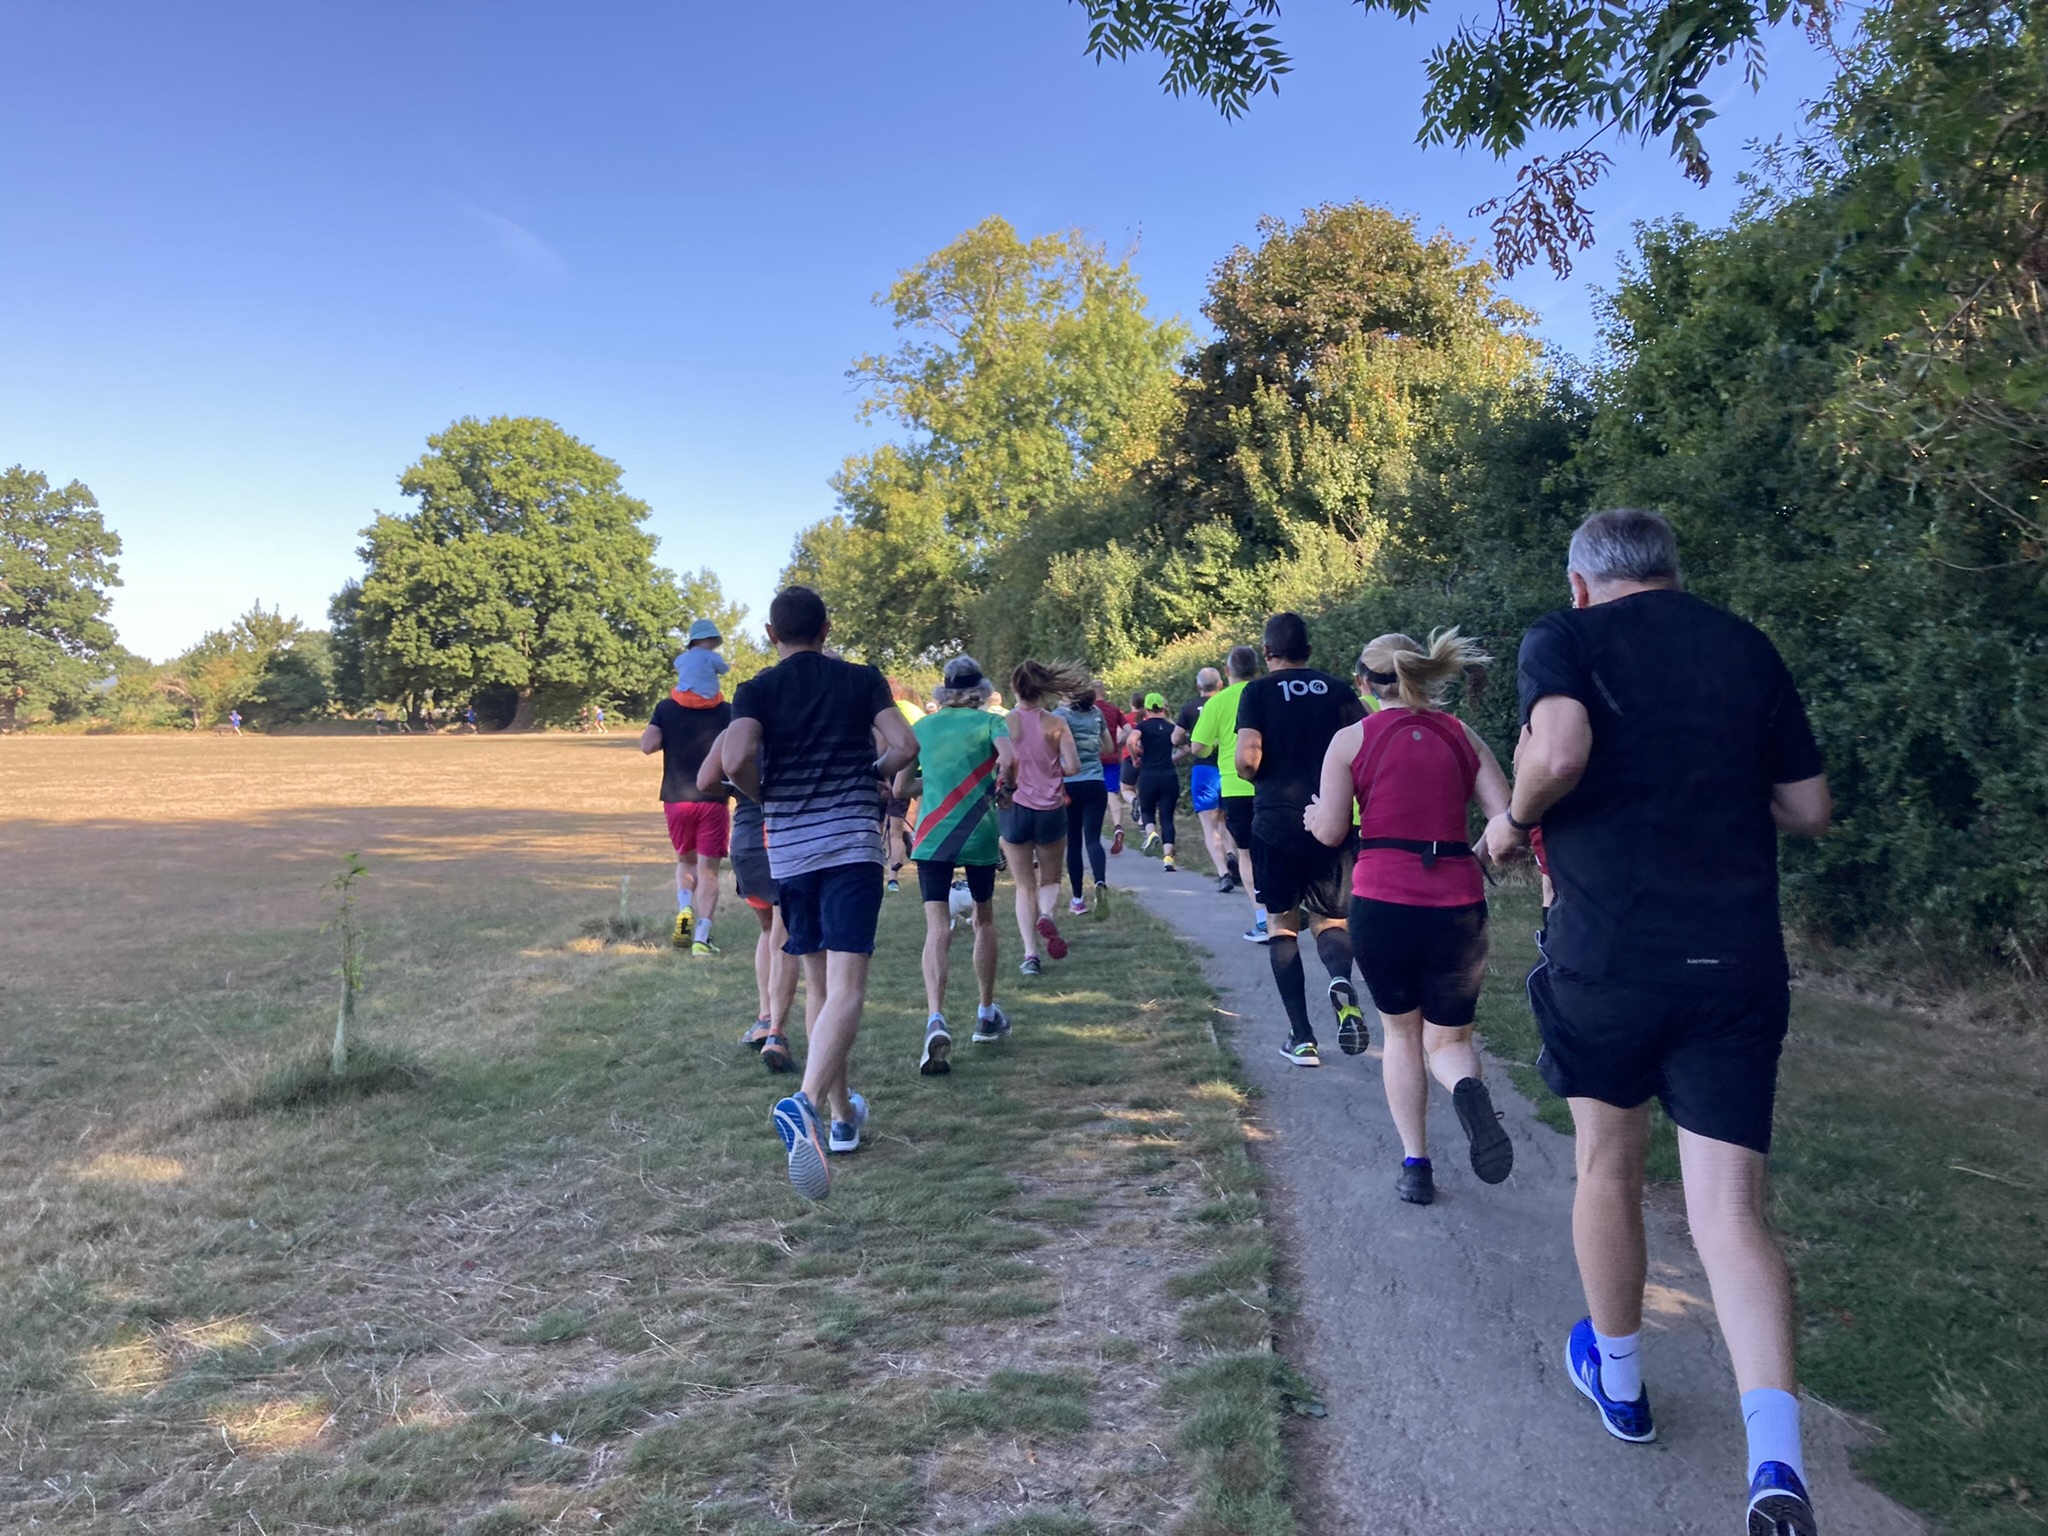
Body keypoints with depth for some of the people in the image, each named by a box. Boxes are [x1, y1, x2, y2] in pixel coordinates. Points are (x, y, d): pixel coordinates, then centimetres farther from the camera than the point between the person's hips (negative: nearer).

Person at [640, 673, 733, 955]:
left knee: (686, 860, 22)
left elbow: (648, 745, -7)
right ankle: (701, 938, -5)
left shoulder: (666, 708, 3)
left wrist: (670, 735, 11)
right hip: (713, 800, -2)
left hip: (676, 798, 2)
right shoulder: (725, 711, 0)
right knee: (708, 869, 3)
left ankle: (684, 910, -4)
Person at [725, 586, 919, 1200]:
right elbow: (904, 745, -6)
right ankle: (806, 1102, -34)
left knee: (818, 987, 15)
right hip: (852, 844, -2)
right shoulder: (863, 680, 5)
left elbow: (737, 760, -15)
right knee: (846, 991, -10)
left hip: (789, 850, 2)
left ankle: (843, 1115, 26)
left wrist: (761, 795, 4)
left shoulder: (756, 691, 2)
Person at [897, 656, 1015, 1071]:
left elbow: (899, 790, 10)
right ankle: (986, 1015, 29)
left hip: (932, 836, 1)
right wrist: (999, 788, 2)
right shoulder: (991, 722, 3)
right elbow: (1008, 760, -17)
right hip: (979, 835, 0)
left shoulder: (921, 728, 10)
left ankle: (935, 1019, -27)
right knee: (984, 919, 19)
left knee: (937, 928, -7)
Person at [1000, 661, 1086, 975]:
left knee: (1024, 886, 11)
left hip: (1016, 810, 0)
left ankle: (1030, 954, 2)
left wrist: (1006, 784, 6)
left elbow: (1001, 767, -16)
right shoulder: (1056, 724, -3)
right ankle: (1046, 915, -15)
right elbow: (1073, 766, -9)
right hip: (1051, 811, 0)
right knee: (1050, 880, 18)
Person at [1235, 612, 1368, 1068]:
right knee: (1330, 920, 13)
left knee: (1283, 924, 10)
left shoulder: (1258, 692, -2)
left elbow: (1247, 758, -15)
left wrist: (1257, 776, 7)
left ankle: (1302, 1037, 6)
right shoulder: (1336, 689, 7)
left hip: (1276, 821, -2)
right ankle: (1341, 980, -21)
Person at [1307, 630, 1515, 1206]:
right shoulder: (1464, 737, 9)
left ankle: (1414, 1163, 12)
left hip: (1381, 903, -1)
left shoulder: (1351, 738, 1)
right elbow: (1508, 819, 1)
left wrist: (1312, 814, 19)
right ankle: (1467, 1088, -19)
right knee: (1448, 1037, 15)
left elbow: (1331, 830, -3)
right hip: (1457, 904, 1)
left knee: (1401, 1032, 19)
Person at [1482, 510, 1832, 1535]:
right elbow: (1809, 811, 14)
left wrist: (1515, 819, -2)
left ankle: (1617, 1377, 36)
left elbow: (1559, 753, -21)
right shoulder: (1748, 648, 13)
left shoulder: (1566, 637, 0)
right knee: (1729, 1211, 3)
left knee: (1608, 1165, 18)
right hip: (1740, 960, 3)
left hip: (1607, 949, -2)